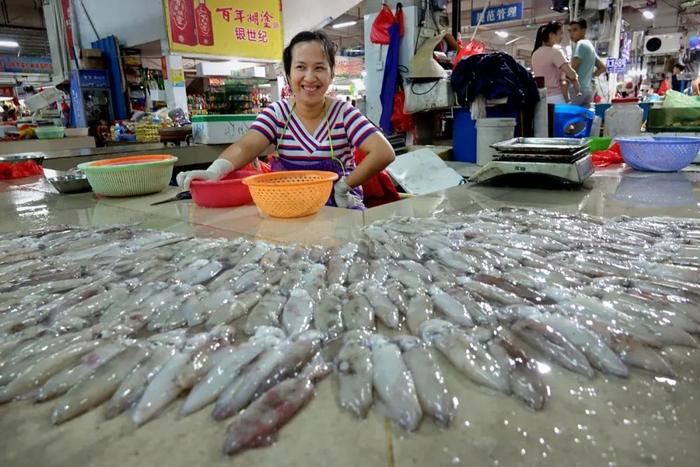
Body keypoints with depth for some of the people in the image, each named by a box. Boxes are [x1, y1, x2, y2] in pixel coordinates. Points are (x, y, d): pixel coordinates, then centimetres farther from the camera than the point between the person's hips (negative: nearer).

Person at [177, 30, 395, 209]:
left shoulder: (344, 113, -4)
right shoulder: (276, 113, 1)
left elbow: (384, 153, -13)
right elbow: (245, 147, -16)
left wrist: (343, 187, -17)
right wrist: (214, 171, -36)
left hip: (339, 210, -1)